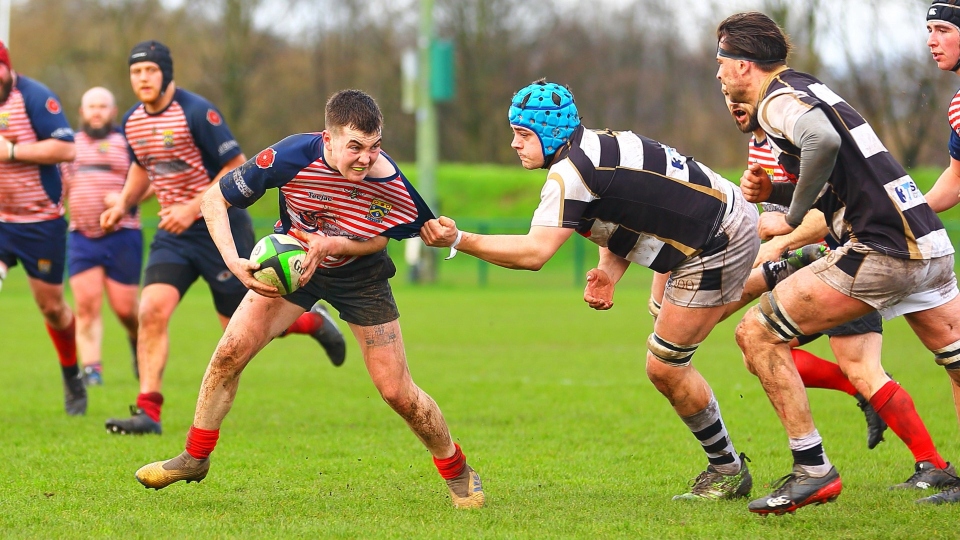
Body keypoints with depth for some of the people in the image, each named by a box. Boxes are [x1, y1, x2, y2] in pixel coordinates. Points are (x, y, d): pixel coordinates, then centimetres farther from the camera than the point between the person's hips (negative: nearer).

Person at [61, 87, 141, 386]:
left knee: (125, 308, -1)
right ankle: (91, 367, -7)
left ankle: (138, 342, 30)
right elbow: (58, 187, 24)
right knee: (86, 305, -9)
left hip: (122, 235, -3)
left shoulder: (127, 143, 3)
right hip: (81, 237, 3)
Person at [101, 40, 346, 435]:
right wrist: (123, 204, 6)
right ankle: (148, 412, -13)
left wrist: (193, 208, -23)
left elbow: (237, 168, -16)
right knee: (151, 311, -14)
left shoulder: (196, 113, -18)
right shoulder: (132, 122, 4)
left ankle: (312, 321, 32)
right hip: (174, 231, 5)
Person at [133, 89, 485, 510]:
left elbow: (378, 238, -11)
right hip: (290, 261, 1)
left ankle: (457, 471, 20)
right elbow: (214, 199, -21)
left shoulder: (390, 183, -31)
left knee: (397, 392, -4)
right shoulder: (291, 157, -32)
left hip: (359, 274, -1)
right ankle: (195, 458, 9)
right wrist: (233, 261, -35)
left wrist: (333, 244, -32)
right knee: (230, 351, -11)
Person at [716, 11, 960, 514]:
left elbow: (823, 140, -29)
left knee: (757, 333, -2)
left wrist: (792, 217, -16)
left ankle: (812, 470, -2)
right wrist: (769, 190, 13)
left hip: (881, 252, -9)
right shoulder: (806, 88, 22)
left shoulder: (777, 100, -6)